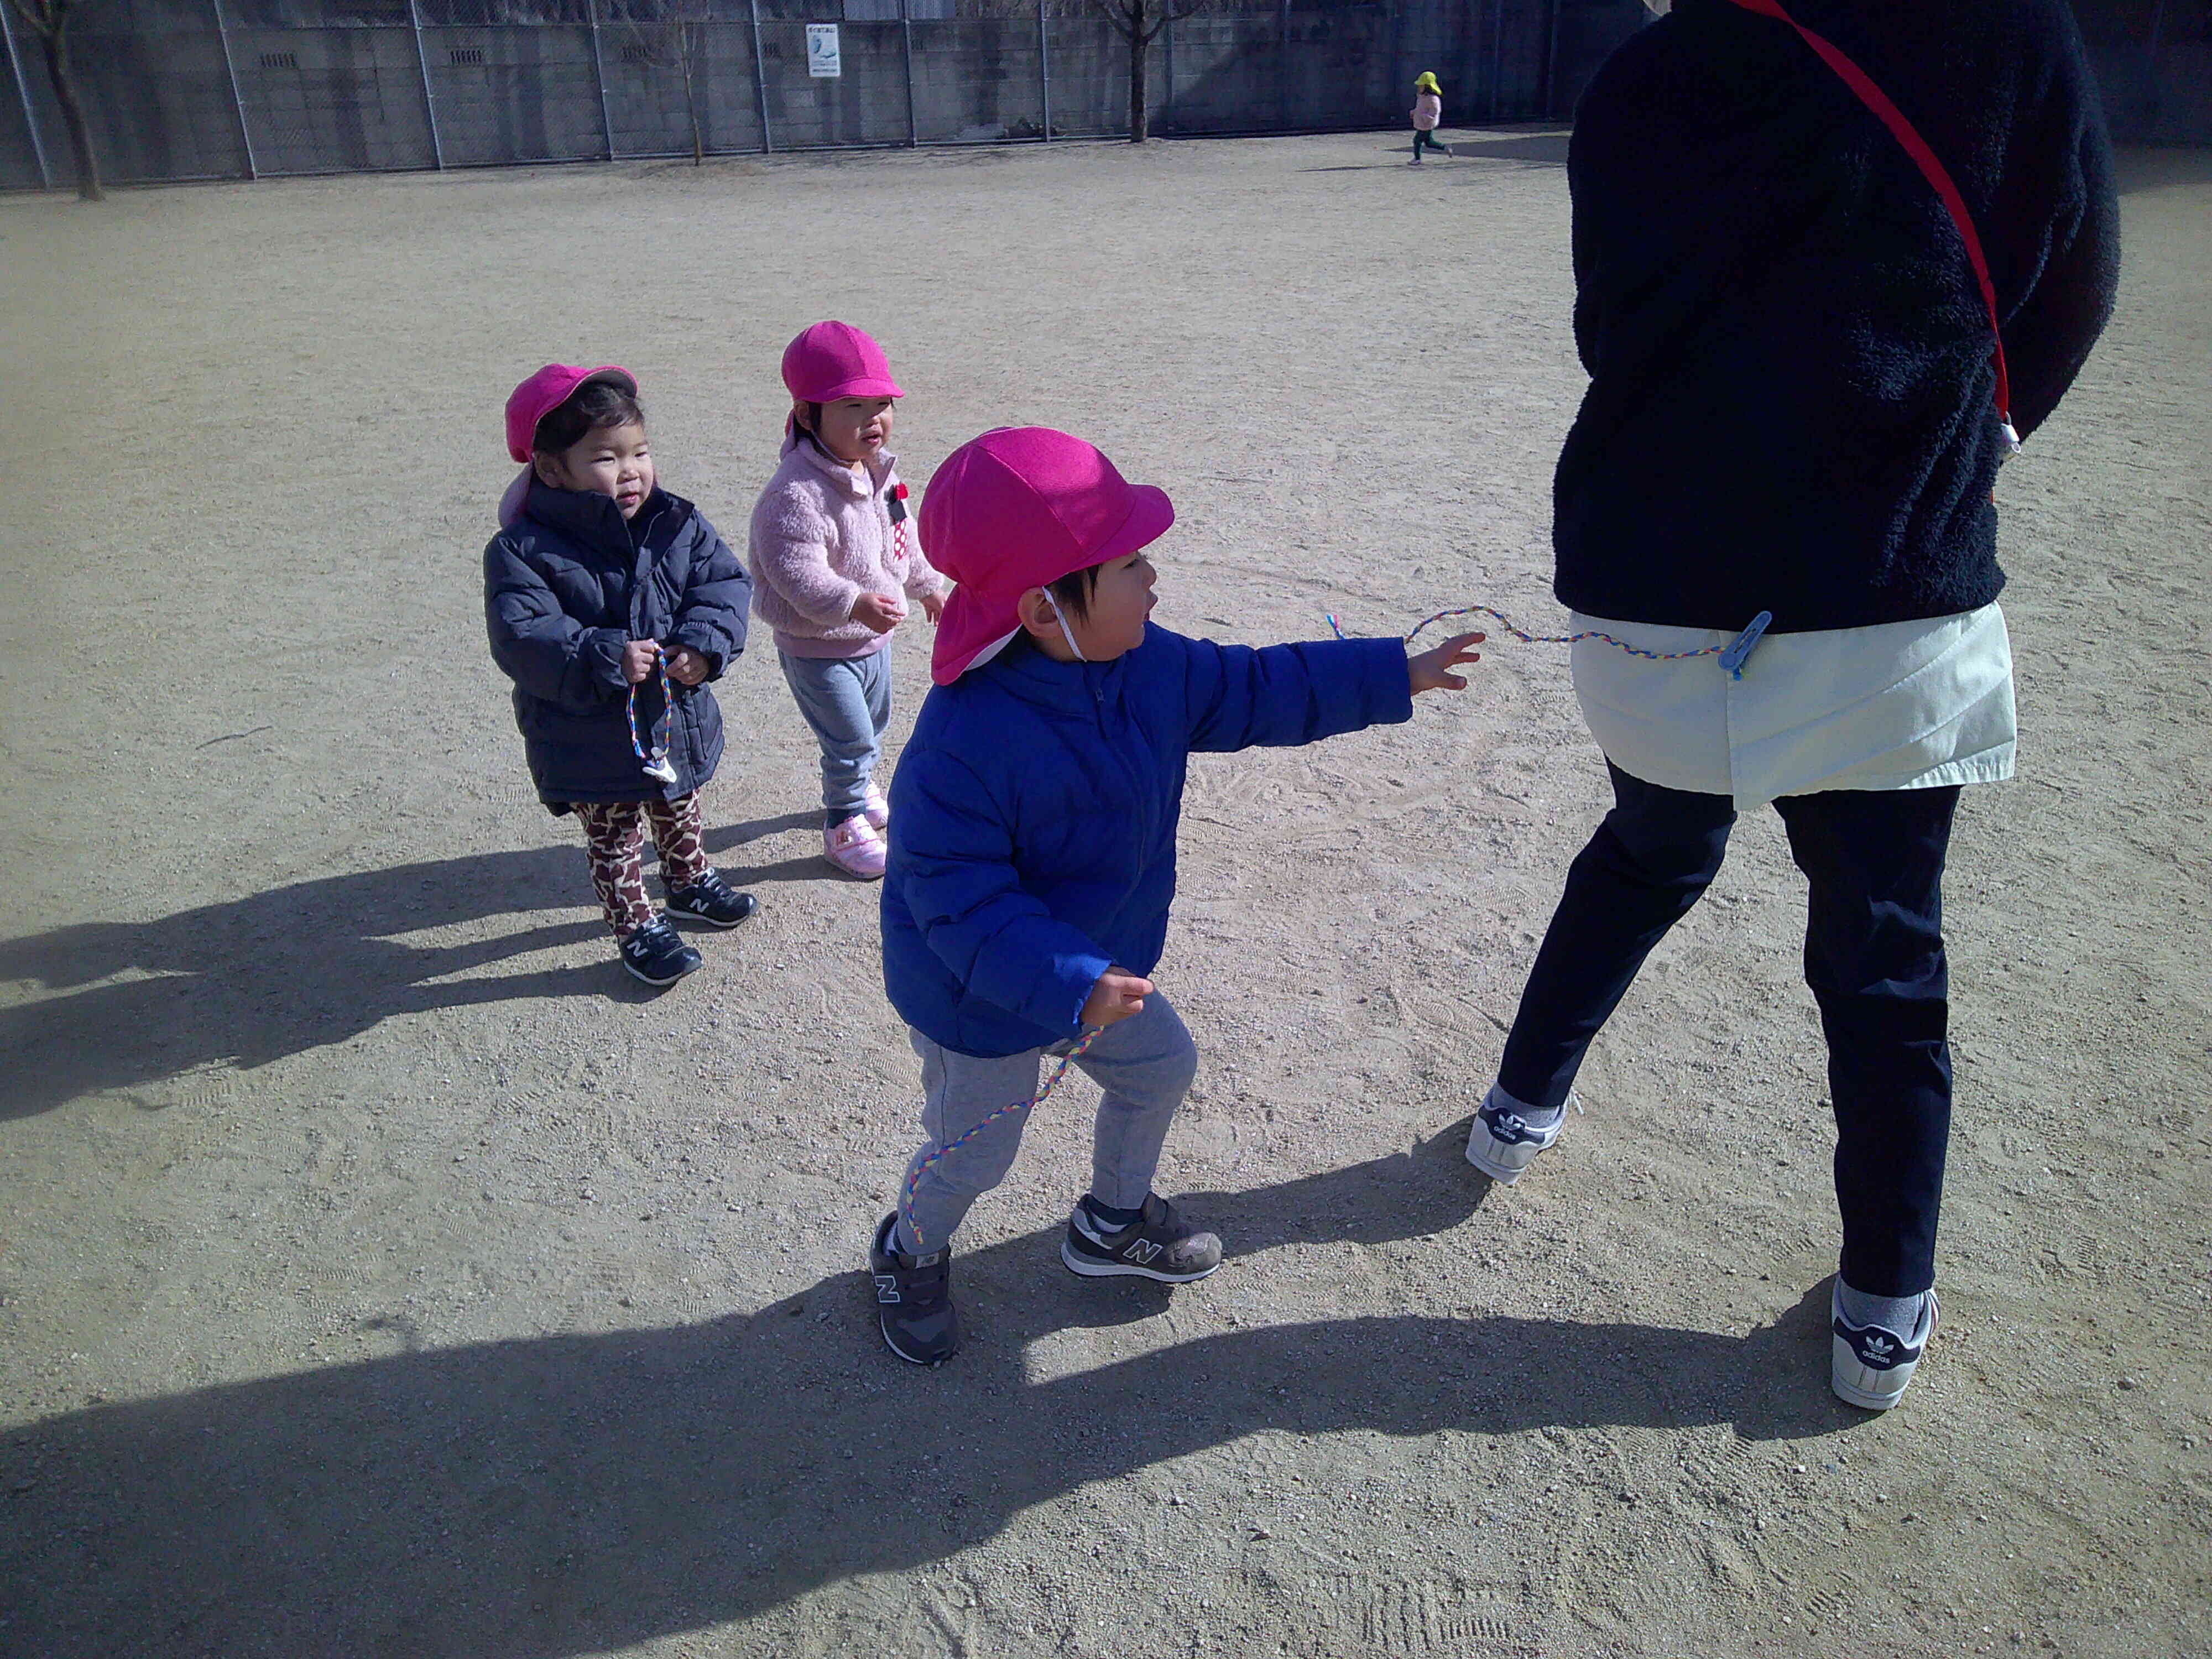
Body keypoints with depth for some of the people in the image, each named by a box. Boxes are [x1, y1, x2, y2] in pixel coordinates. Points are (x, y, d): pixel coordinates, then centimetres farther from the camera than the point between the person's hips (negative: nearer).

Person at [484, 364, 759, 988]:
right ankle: (636, 927, 33)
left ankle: (690, 883, 54)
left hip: (678, 723, 5)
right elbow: (522, 638, -27)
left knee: (678, 810, 29)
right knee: (612, 840, 14)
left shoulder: (678, 525, -8)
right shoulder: (524, 551, -21)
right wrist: (604, 659, -38)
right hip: (591, 743, -5)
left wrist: (704, 644, -27)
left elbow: (724, 583, -9)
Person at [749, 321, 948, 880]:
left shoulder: (877, 470, 0)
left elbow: (903, 537, 16)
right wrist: (853, 603, -46)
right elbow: (796, 572, -35)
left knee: (873, 725, 25)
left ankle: (856, 788, 51)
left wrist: (927, 584, 27)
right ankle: (845, 825, 22)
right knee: (850, 741, 0)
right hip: (819, 650, -8)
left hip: (872, 638, 9)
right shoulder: (797, 493, -29)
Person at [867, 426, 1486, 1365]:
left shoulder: (1146, 664, -12)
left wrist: (1395, 676, 3)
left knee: (1160, 1070, 25)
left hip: (1101, 964, 8)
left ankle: (1113, 1223, 52)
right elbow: (959, 900, -34)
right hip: (983, 1003, -7)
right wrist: (1068, 986, -42)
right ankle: (912, 1255, 48)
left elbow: (1252, 690, 1)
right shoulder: (964, 743, -37)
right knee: (970, 1156, 14)